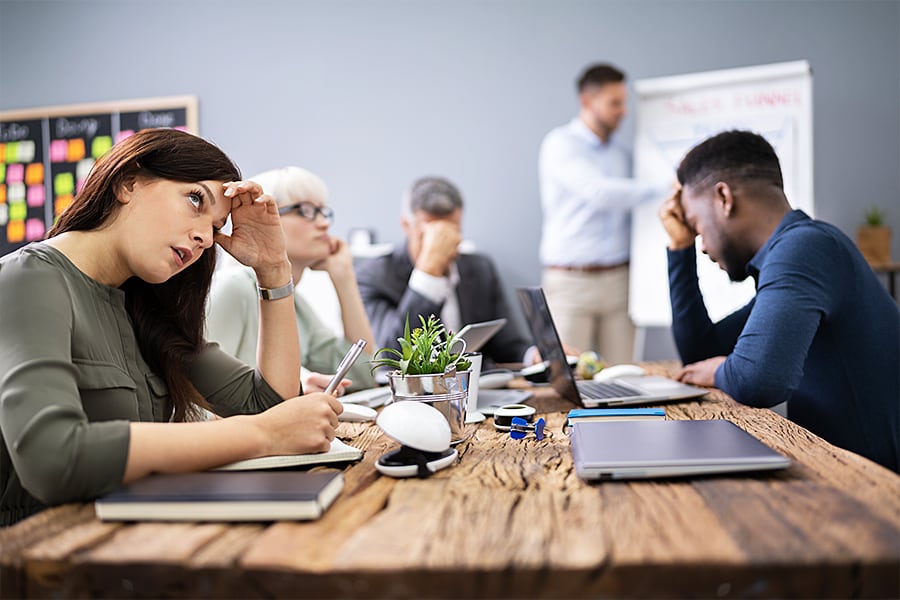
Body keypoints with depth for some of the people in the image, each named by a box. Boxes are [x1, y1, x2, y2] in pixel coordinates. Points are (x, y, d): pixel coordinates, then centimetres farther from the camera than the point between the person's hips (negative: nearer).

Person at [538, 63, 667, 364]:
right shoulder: (560, 144, -6)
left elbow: (625, 202, 16)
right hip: (570, 281, -5)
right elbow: (598, 192, -20)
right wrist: (663, 188, -21)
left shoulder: (621, 152, 15)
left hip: (618, 280, 6)